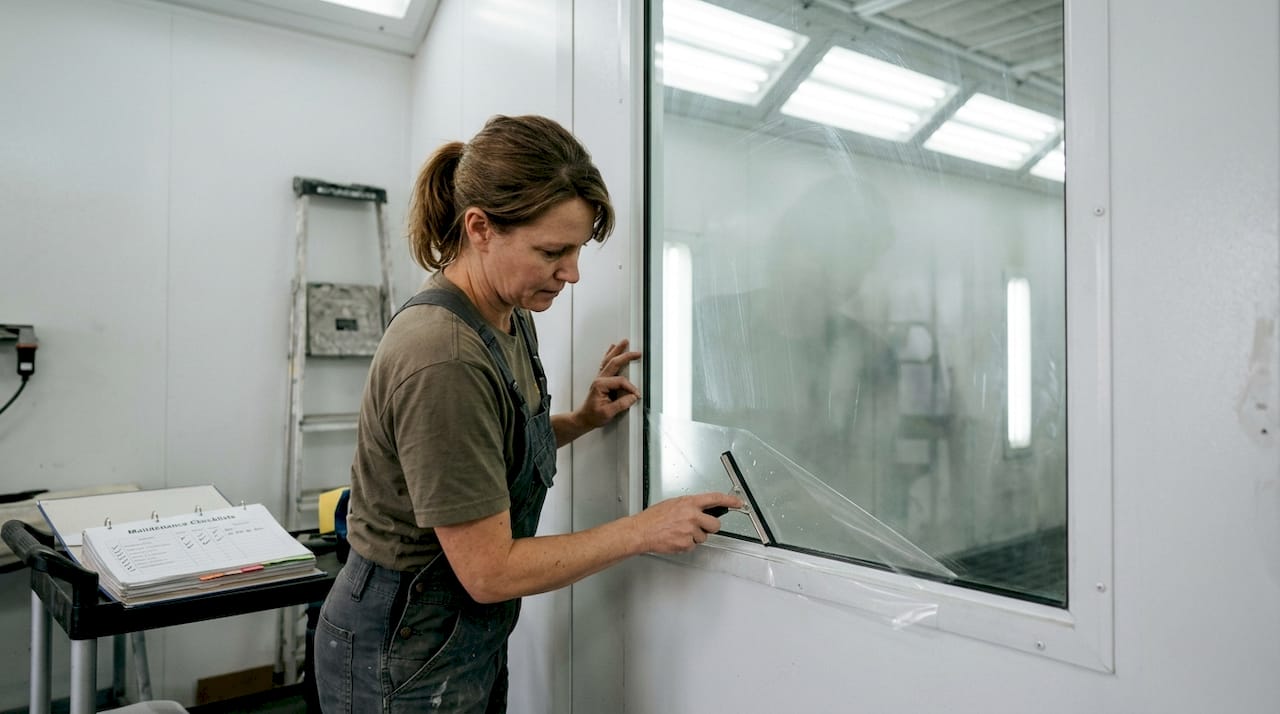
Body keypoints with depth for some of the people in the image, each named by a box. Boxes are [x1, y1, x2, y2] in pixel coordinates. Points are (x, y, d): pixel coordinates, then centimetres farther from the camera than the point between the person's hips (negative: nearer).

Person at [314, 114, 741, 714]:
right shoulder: (442, 359, -29)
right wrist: (642, 530, -19)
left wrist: (585, 419, -1)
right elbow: (489, 571, -25)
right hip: (404, 661, -8)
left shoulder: (511, 318, -2)